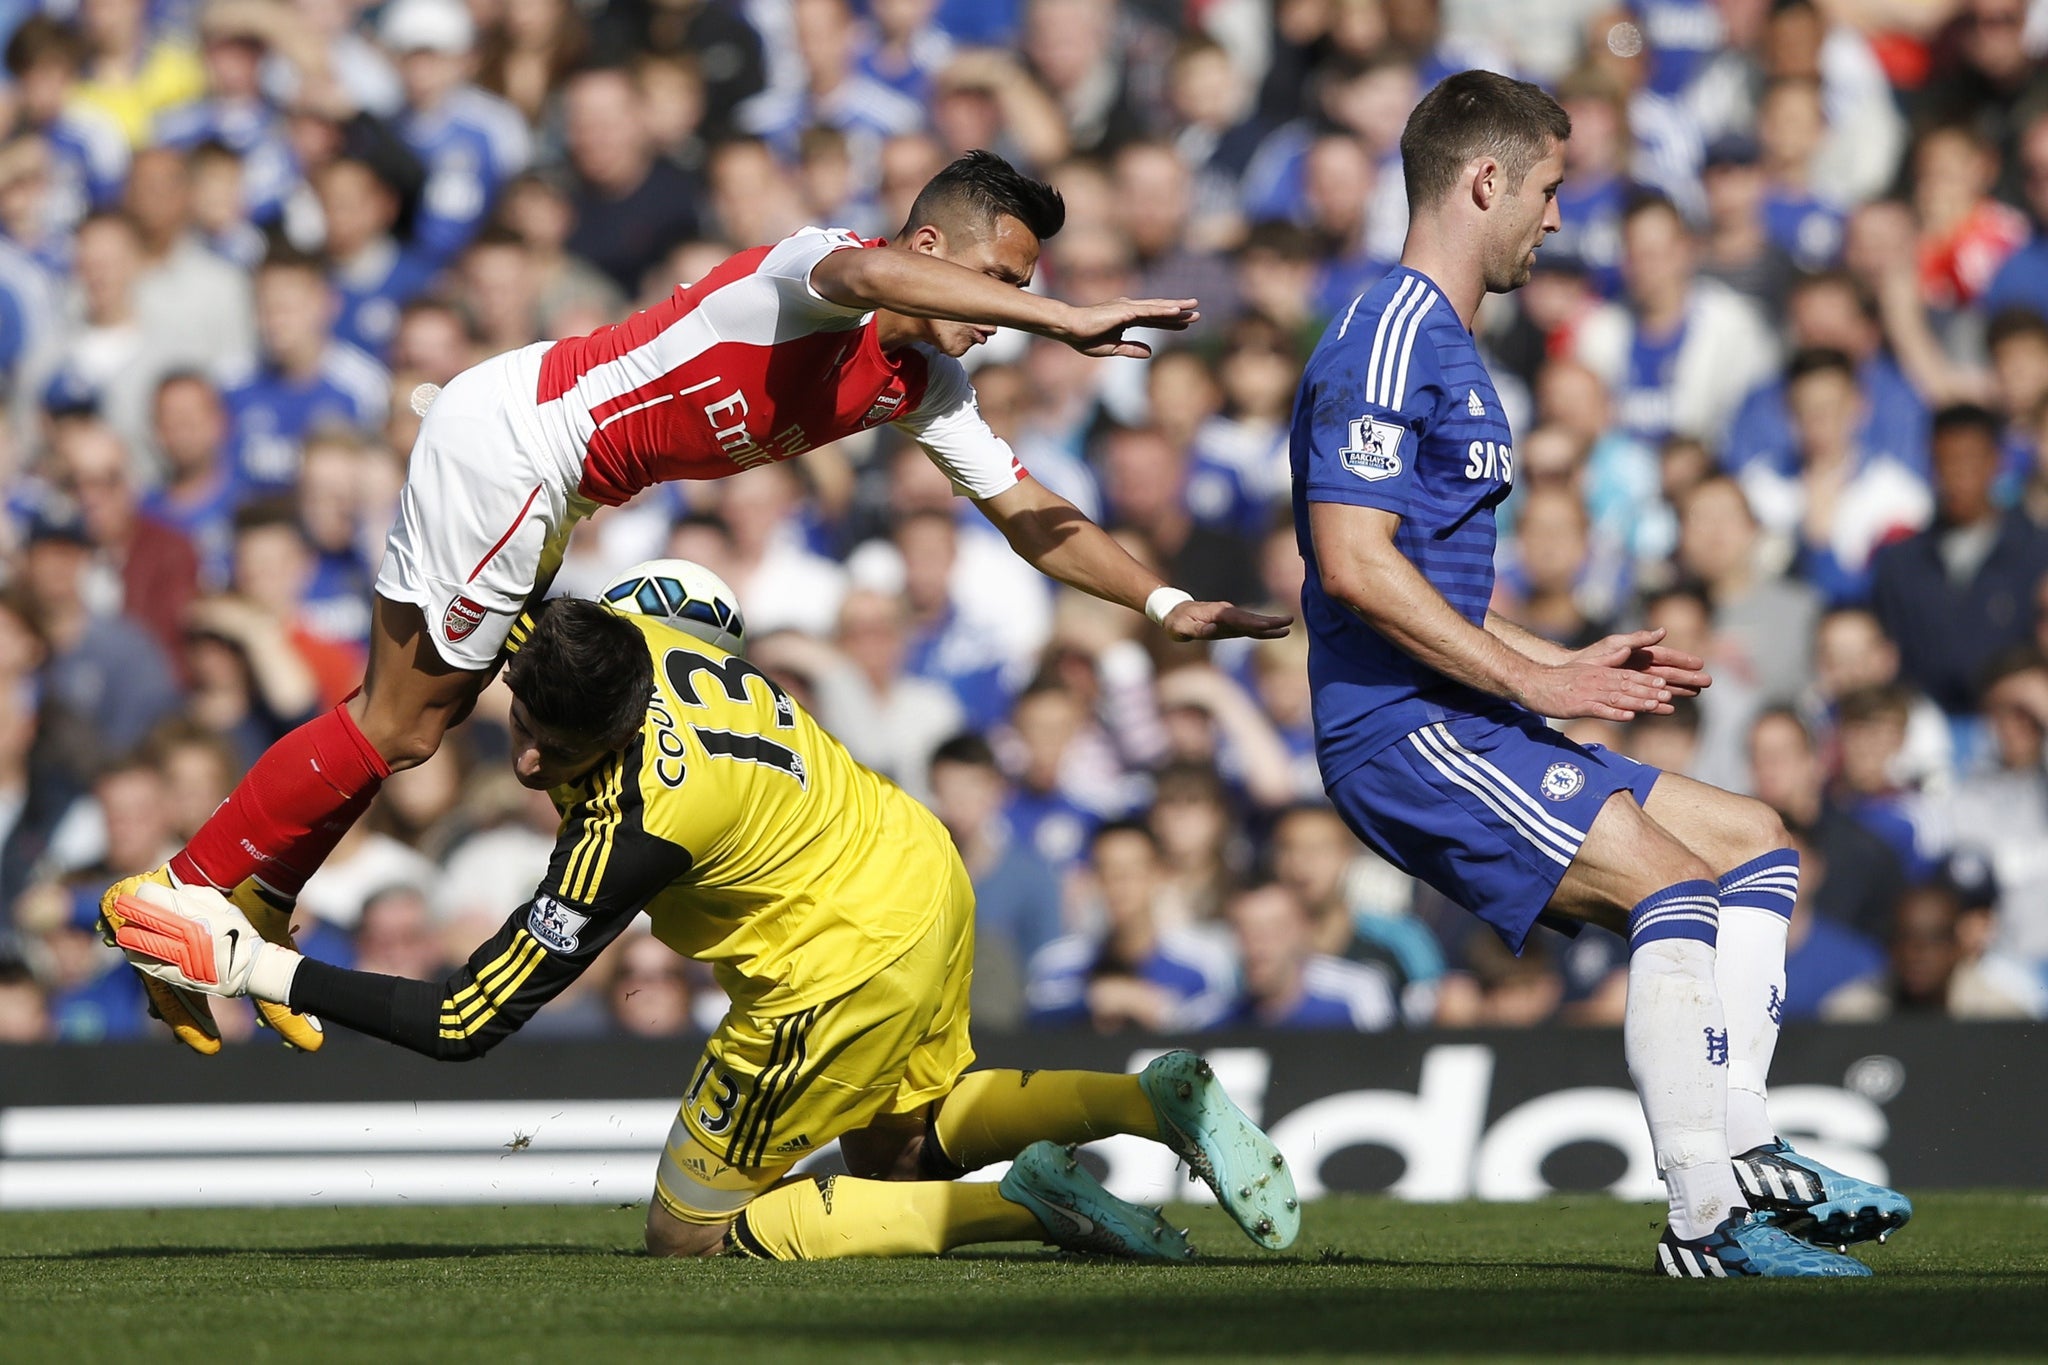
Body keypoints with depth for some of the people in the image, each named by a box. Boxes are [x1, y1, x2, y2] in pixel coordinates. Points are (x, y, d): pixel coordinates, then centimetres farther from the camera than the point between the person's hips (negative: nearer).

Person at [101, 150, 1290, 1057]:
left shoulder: (926, 384, 4)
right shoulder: (816, 266, -23)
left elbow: (1031, 515, 8)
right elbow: (862, 272, -49)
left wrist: (1167, 604, -5)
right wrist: (1070, 323, -54)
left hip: (546, 492, 9)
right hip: (512, 432, -9)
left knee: (418, 721, 13)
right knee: (397, 725, -5)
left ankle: (250, 921, 23)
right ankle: (183, 898, 4)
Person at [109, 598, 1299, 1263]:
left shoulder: (630, 833, -34)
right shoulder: (617, 636, -14)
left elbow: (464, 1027, -29)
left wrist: (252, 965, -28)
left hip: (849, 970, -9)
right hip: (924, 869, 9)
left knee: (692, 1235, 5)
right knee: (905, 1145, 32)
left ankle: (1021, 1206, -7)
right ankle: (1155, 1099, 13)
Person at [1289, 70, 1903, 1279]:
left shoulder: (1451, 352, 22)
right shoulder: (1388, 343, -12)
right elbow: (1354, 563, -22)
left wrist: (1572, 665, 16)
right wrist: (1532, 681, -18)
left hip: (1468, 726, 11)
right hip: (1401, 732, -11)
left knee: (1757, 844, 12)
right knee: (1674, 883, -23)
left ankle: (1741, 1144, 3)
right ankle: (1710, 1217, -24)